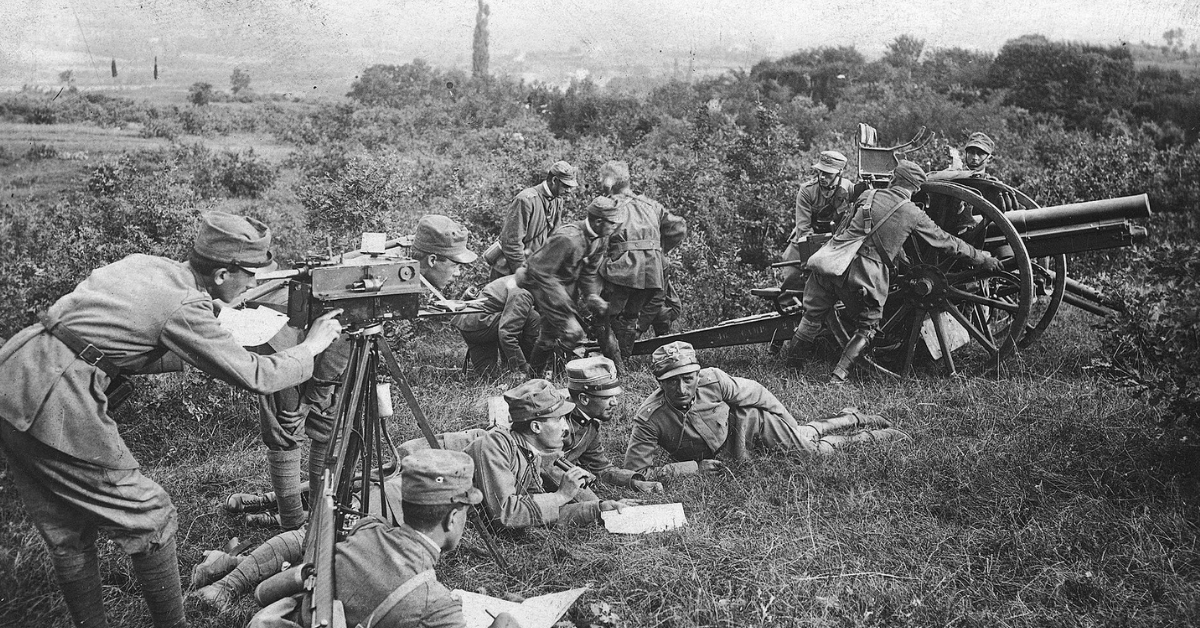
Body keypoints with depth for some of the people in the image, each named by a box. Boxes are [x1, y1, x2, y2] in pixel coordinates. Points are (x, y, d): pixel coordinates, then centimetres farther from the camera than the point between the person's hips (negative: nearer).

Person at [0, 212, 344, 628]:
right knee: (150, 520, 5)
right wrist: (313, 345, 5)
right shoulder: (186, 307, -12)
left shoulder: (146, 265, 11)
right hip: (54, 406, -9)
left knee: (68, 537, 18)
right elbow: (257, 378, -9)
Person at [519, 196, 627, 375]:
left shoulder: (601, 239, -6)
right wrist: (565, 306, -29)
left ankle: (534, 374, 36)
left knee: (549, 335, 18)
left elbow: (589, 272, 7)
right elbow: (541, 272, -30)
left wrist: (592, 295, -11)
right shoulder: (567, 238, -33)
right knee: (573, 332, -18)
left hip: (566, 284, 9)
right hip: (544, 282, -9)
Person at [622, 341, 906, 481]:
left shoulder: (713, 380, -32)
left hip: (750, 421, -1)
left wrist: (786, 423, 1)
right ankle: (863, 437, 30)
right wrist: (695, 466, -32)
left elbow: (756, 393, -13)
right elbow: (635, 471, -33)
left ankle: (853, 418, 37)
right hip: (721, 456, 1)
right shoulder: (649, 419, -35)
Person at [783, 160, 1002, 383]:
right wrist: (984, 258, 22)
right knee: (866, 328, 17)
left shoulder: (868, 196, 9)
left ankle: (793, 361, 23)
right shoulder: (913, 215, 3)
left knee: (813, 316, 15)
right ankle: (839, 374, 9)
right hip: (867, 276, -2)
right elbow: (947, 242, 11)